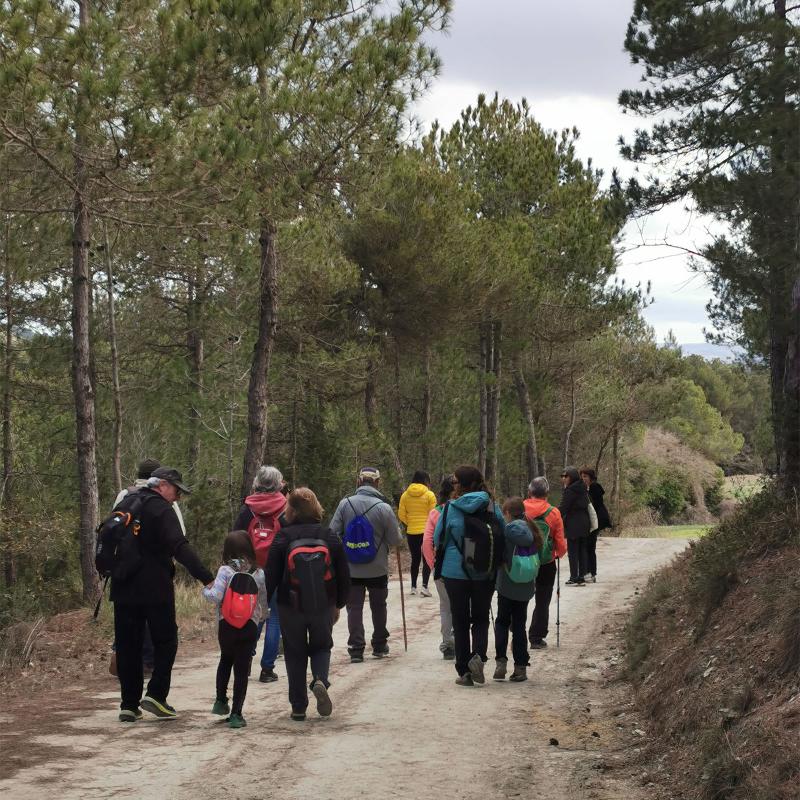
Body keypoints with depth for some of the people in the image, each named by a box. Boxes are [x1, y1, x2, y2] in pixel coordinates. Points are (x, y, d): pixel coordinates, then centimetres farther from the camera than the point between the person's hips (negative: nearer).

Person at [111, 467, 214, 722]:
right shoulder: (161, 509, -10)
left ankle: (129, 705, 9)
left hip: (124, 589, 6)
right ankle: (156, 694, -5)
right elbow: (180, 547, -23)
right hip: (155, 590, -6)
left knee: (128, 646, 9)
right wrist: (207, 578, -28)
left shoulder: (125, 504, 14)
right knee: (166, 641, 7)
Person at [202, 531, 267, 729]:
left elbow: (216, 596, -16)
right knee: (242, 668, 3)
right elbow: (264, 602, 9)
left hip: (226, 625, 0)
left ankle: (221, 701, 22)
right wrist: (262, 616, 29)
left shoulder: (225, 571, -6)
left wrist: (206, 590, 5)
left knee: (225, 660, 25)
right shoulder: (258, 573, 2)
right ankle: (236, 713, -1)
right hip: (249, 625, 0)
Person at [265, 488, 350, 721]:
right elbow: (344, 577, 3)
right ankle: (320, 680, -11)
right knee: (321, 647, 19)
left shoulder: (283, 538, -9)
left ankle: (298, 707, 10)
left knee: (295, 654, 11)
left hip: (291, 608, -1)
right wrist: (338, 605, 16)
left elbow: (271, 576, -8)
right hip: (324, 606, 1)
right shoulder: (329, 536, -1)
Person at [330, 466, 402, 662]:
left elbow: (333, 533, -6)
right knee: (378, 606, 17)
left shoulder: (345, 504, -9)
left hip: (351, 569, 0)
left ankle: (356, 648, 0)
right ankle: (379, 646, 28)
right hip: (378, 569, 0)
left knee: (354, 607, 7)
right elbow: (396, 540, -8)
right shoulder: (384, 508, -14)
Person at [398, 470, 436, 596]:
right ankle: (424, 586, -12)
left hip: (411, 532, 3)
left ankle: (413, 587, 17)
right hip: (427, 532, -3)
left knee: (415, 559, 15)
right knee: (427, 559, 2)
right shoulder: (429, 495, -9)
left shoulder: (405, 495, 1)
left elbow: (401, 515, 1)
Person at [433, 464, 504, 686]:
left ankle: (464, 671, 7)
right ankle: (478, 654, -11)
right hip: (485, 574, 2)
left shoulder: (451, 508, -10)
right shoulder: (492, 507, -3)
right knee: (481, 618, 14)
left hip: (455, 572, -2)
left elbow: (438, 539, -1)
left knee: (460, 621, 8)